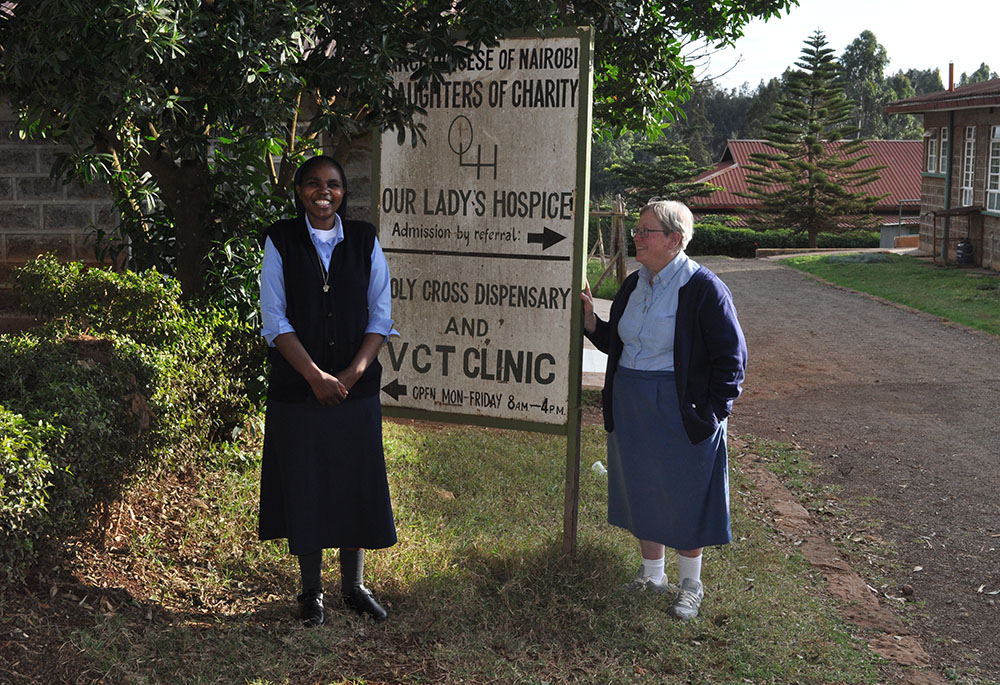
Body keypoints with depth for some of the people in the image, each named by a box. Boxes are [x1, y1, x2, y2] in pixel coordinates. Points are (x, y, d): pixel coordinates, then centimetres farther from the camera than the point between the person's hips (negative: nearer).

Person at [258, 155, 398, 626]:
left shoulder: (364, 241, 3)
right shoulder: (280, 242, -2)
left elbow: (380, 315, 2)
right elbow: (275, 320, -6)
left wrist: (352, 373, -11)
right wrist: (316, 376, -15)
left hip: (356, 387, 2)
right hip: (297, 388, -1)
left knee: (356, 482, 7)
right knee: (303, 485, 5)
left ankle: (353, 585, 23)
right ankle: (311, 590, 20)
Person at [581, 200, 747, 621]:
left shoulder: (703, 289, -14)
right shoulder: (633, 286, 6)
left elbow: (731, 358, -10)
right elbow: (616, 343, 17)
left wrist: (712, 412, -13)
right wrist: (590, 320, 1)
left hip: (680, 408, -6)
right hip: (630, 406, 6)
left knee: (685, 496, 6)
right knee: (641, 491, 15)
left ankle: (690, 583, 26)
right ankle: (652, 575, 33)